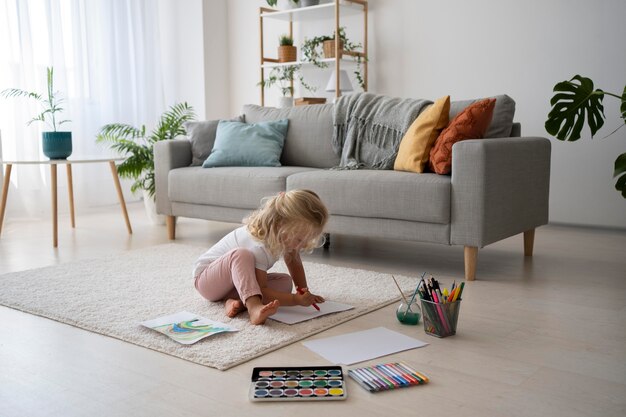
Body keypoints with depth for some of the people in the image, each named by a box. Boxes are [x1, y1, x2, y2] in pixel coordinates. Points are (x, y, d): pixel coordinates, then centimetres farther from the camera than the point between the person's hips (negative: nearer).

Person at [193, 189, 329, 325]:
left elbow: (294, 262, 3)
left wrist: (304, 292, -4)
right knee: (241, 254, -39)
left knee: (286, 282, -11)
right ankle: (254, 307, -50)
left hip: (236, 281, 8)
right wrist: (296, 299, -40)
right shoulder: (259, 247, -36)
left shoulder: (285, 234, -13)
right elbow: (261, 291, -36)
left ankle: (238, 301, -27)